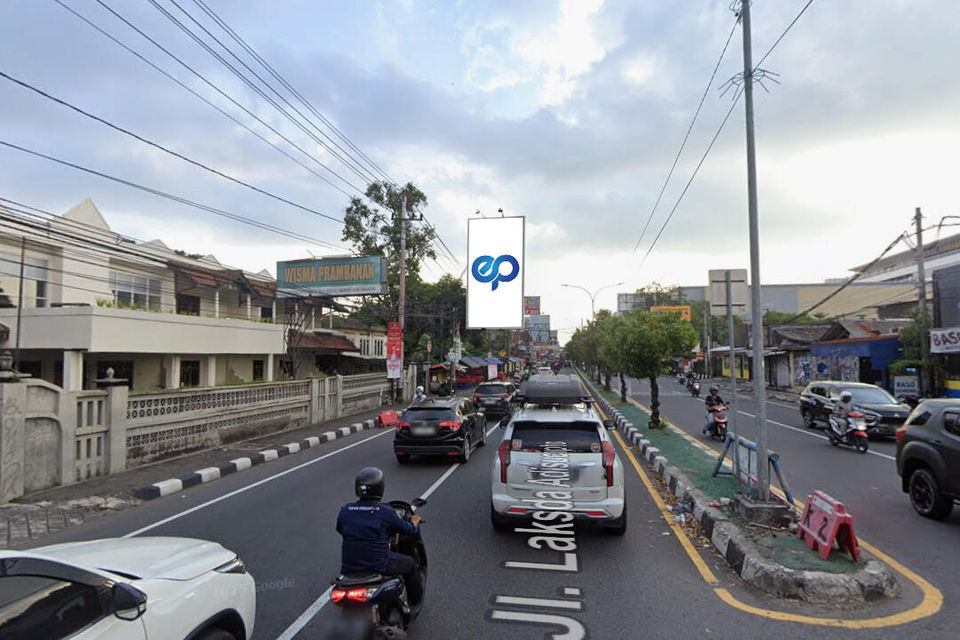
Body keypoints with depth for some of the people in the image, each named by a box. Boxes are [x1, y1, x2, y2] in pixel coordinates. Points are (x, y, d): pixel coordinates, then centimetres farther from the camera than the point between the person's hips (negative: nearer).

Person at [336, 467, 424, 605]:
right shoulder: (386, 512, -14)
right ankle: (416, 601, 39)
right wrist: (414, 522, 24)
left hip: (348, 570, 4)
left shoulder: (344, 511, -4)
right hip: (379, 567, -4)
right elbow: (408, 530, 1)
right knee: (409, 563, 22)